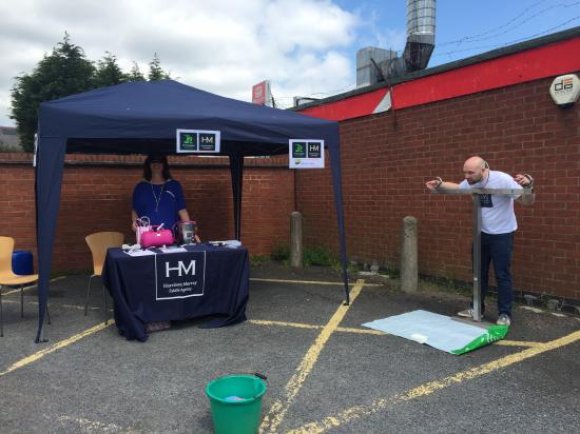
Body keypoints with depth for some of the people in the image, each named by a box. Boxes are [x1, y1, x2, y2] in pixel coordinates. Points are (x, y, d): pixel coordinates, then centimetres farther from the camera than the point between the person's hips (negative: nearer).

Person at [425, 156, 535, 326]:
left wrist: (528, 188, -46)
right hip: (482, 234, 6)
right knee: (479, 273, 15)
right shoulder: (470, 183, -6)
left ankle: (505, 314, 13)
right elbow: (456, 187, 17)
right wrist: (439, 185, 0)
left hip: (502, 235, -6)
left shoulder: (502, 180, -25)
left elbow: (527, 201, -25)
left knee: (502, 275, 0)